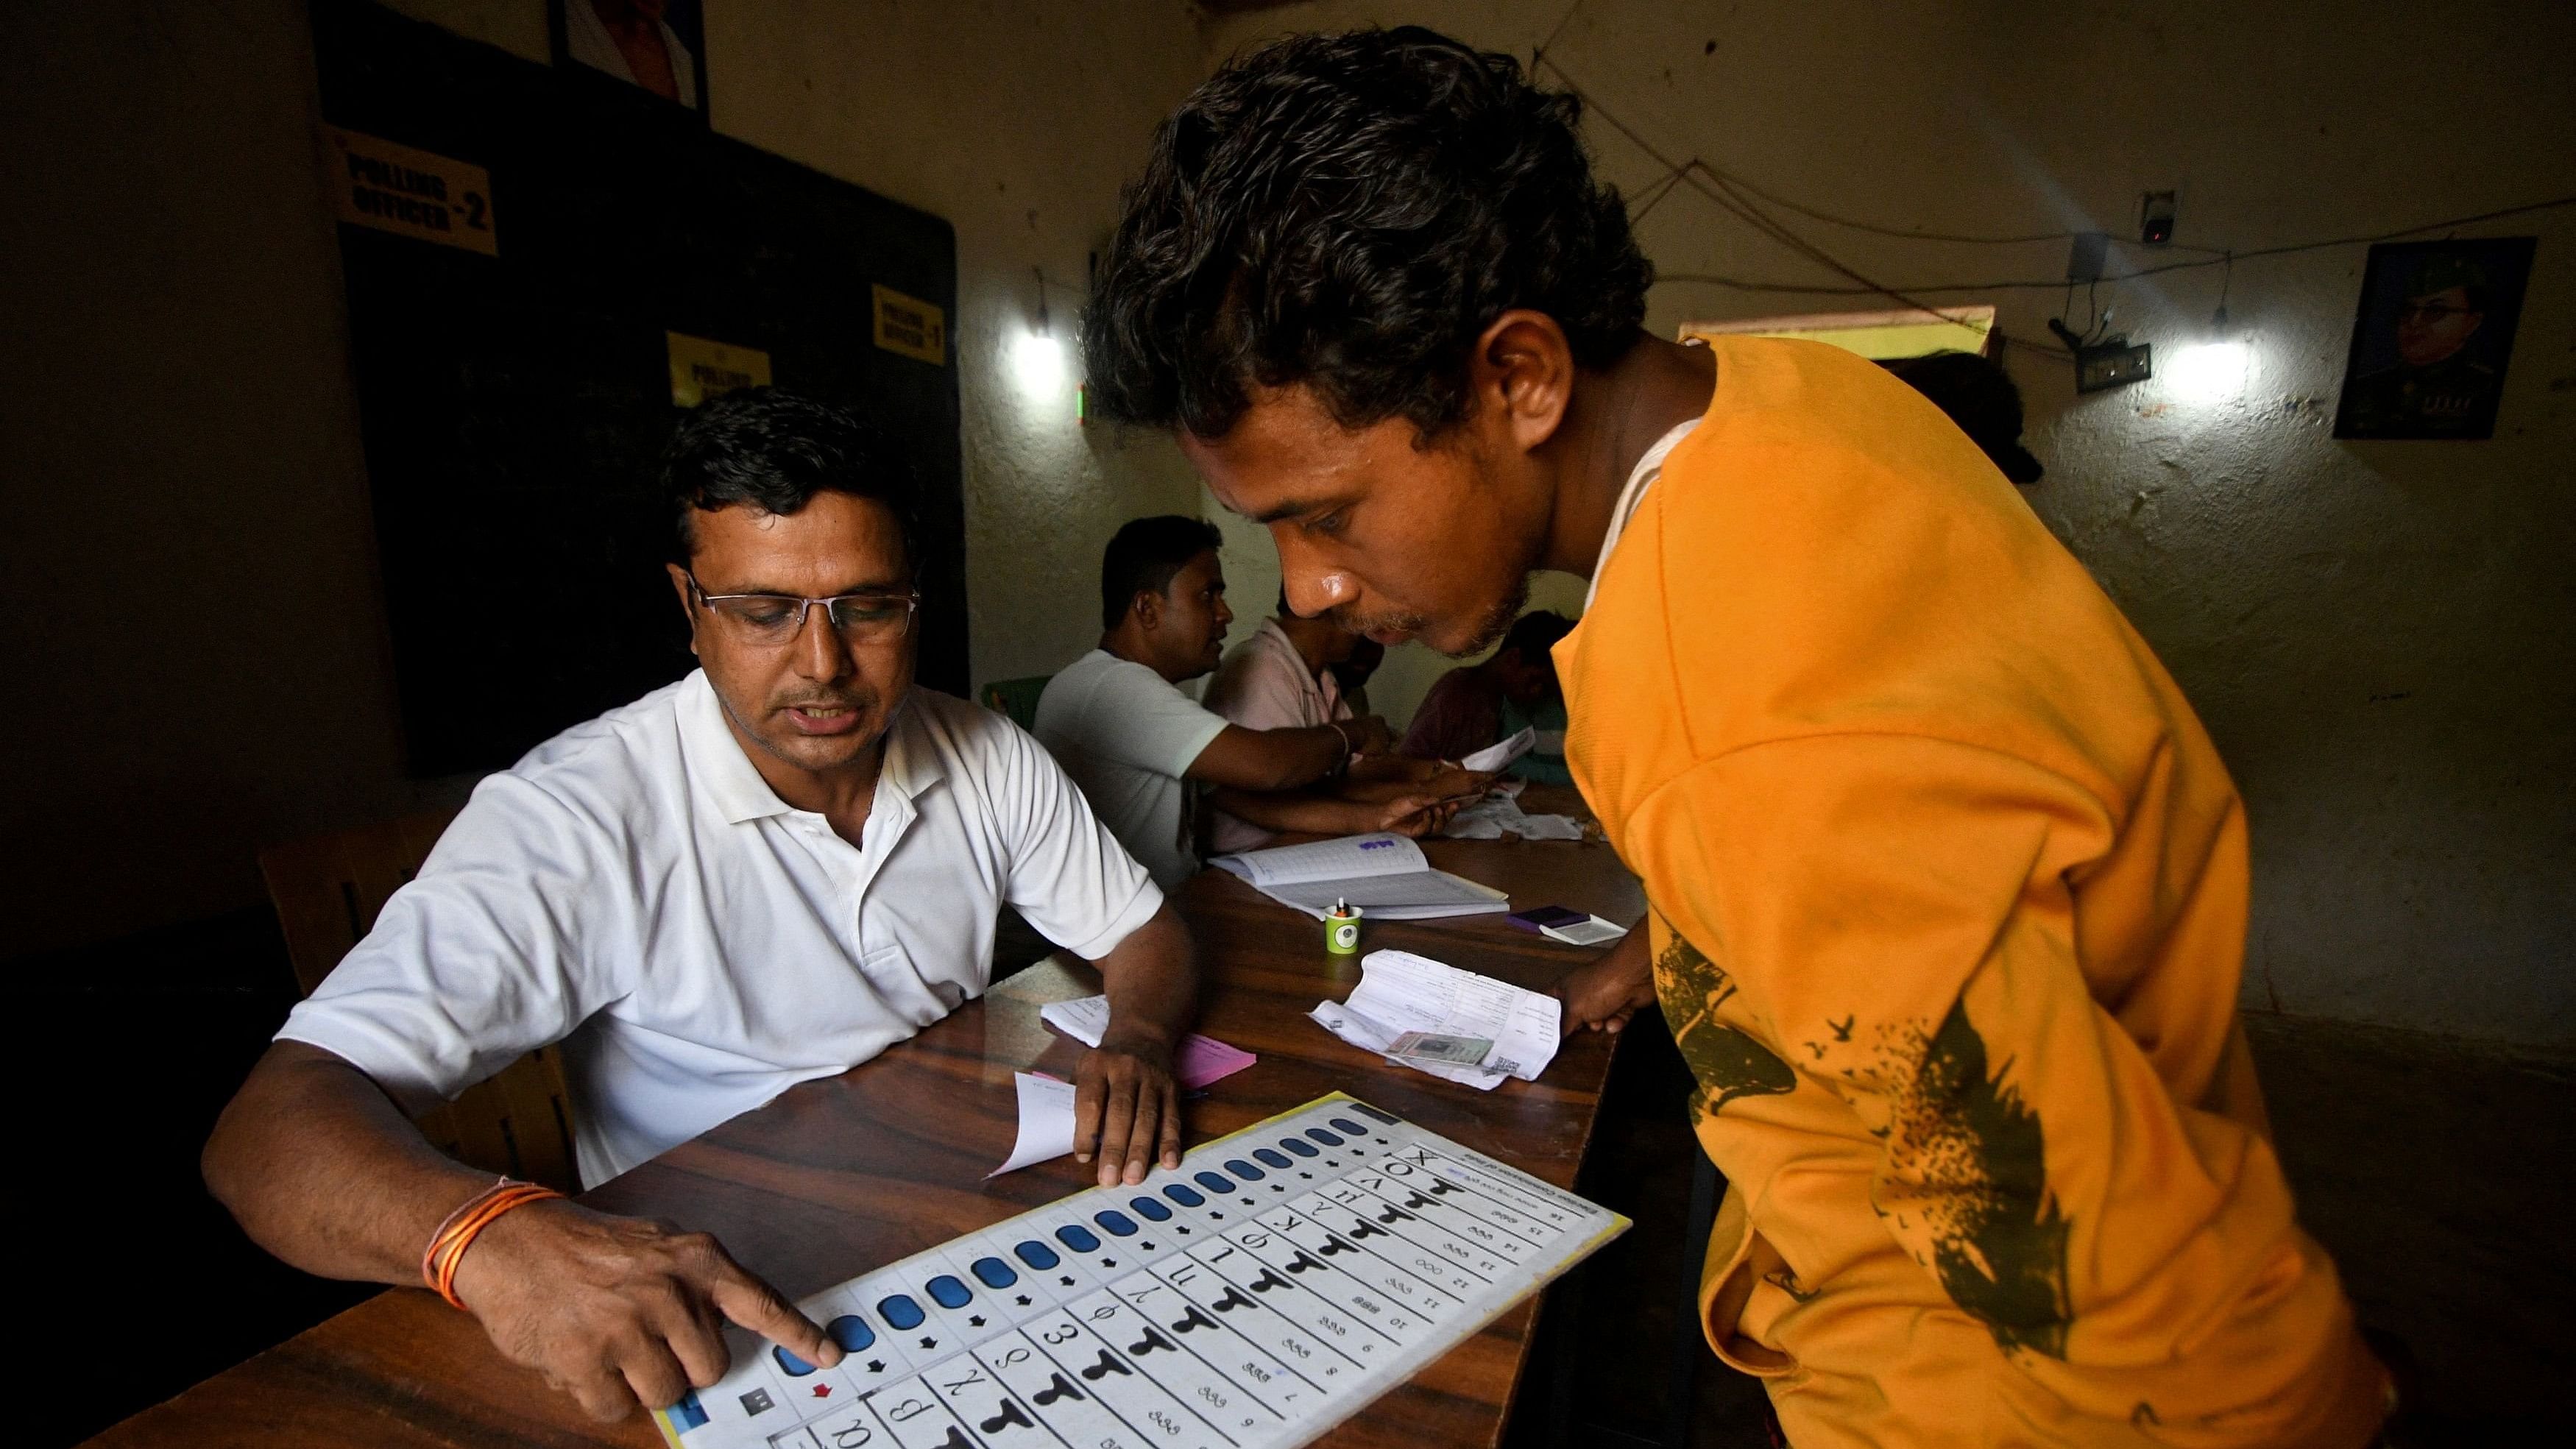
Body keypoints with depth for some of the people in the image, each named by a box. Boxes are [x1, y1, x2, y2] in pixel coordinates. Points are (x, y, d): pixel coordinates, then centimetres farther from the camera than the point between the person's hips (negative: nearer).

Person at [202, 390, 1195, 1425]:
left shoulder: (990, 759, -6)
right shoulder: (579, 820, -19)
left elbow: (1143, 932, 2)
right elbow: (272, 1125, -23)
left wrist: (1136, 1044, -20)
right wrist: (493, 1238, -43)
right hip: (717, 1310, -2)